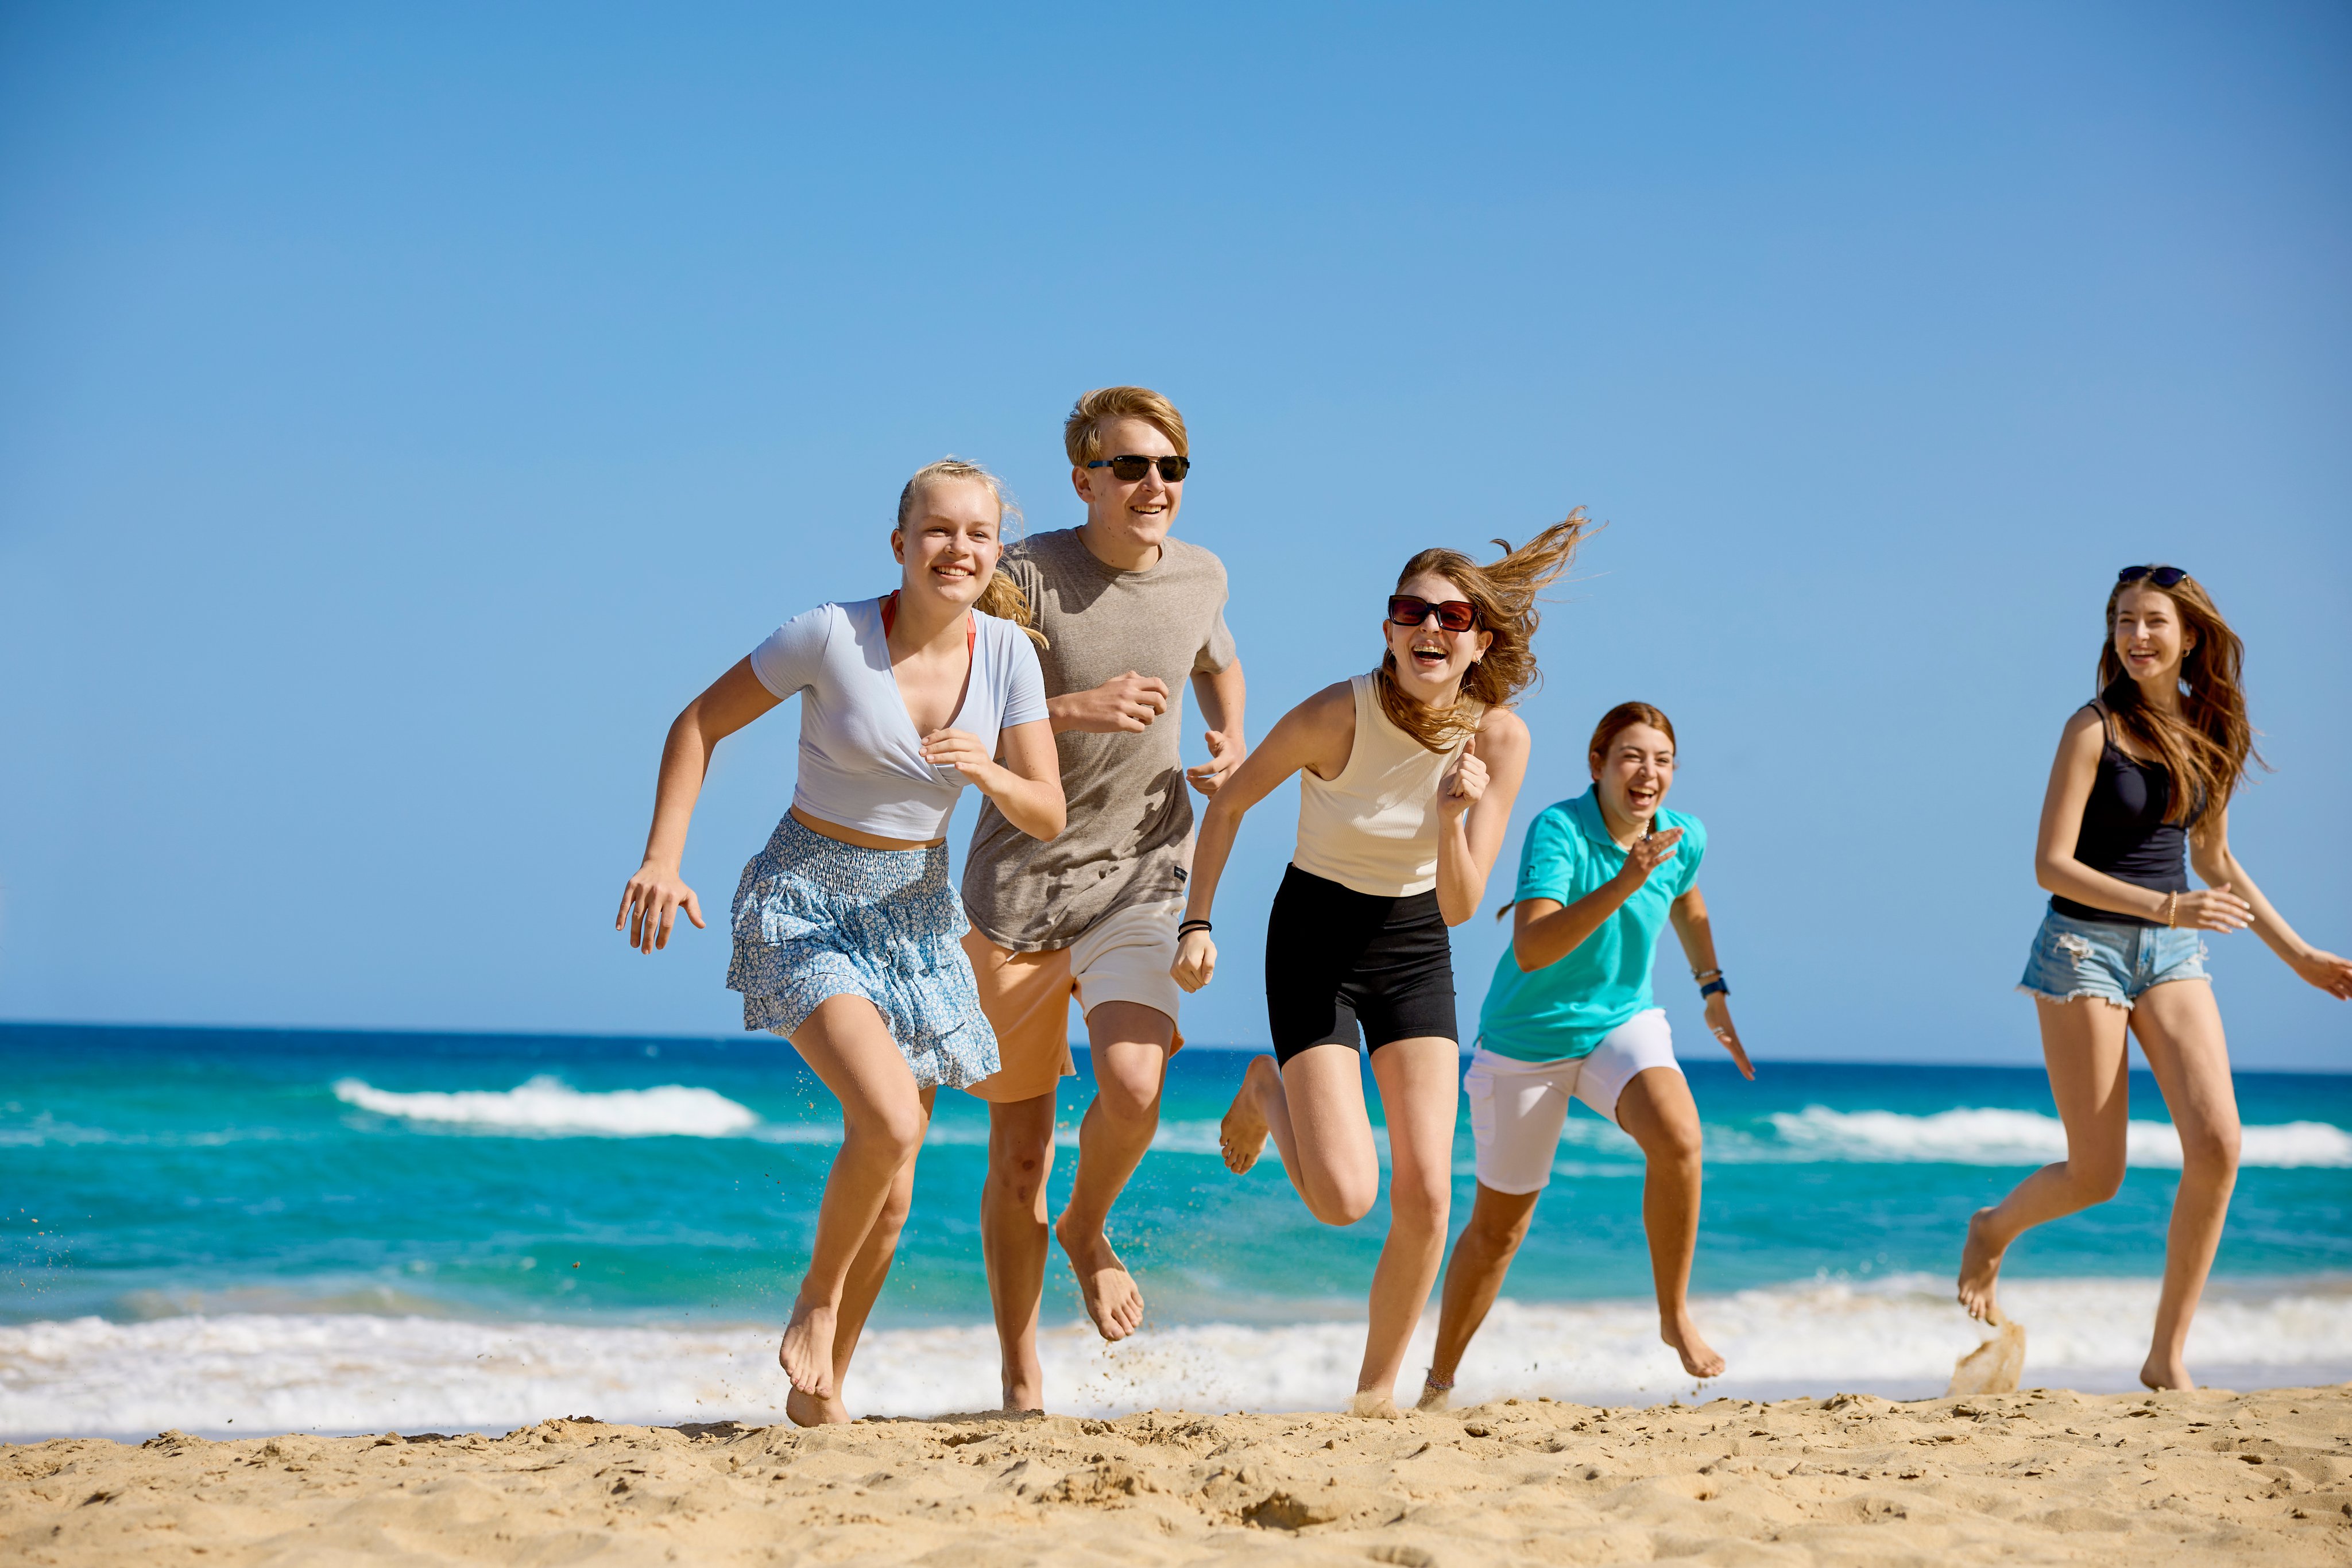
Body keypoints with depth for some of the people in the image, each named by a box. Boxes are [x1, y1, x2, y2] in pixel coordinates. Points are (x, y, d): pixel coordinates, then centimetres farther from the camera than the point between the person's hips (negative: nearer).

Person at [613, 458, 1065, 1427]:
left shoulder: (1005, 651, -5)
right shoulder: (832, 636, -17)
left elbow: (1047, 817, -3)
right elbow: (700, 723, -6)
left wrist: (988, 772, -24)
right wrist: (663, 861, -14)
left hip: (914, 911, 5)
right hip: (804, 904, -5)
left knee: (891, 1184, 7)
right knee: (889, 1120, -27)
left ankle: (819, 1389, 26)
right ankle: (815, 1300, 0)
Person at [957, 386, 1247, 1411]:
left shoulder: (1201, 576, 3)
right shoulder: (1027, 576, -11)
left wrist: (1233, 744, 8)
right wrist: (1076, 710, -25)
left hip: (1141, 877, 2)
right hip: (1018, 880, -2)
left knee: (1132, 1085, -25)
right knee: (1019, 1153, 5)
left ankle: (1088, 1229, 10)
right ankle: (1021, 1385, 21)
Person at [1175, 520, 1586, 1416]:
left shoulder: (1498, 738, -15)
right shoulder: (1337, 716, -23)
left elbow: (1460, 906, -16)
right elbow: (1230, 803, -6)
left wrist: (1453, 818, -34)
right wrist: (1198, 923, -11)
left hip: (1416, 951, 3)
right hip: (1316, 943, -3)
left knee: (1425, 1193, -8)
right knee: (1343, 1199, -13)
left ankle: (1378, 1385, 13)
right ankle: (1268, 1093, 20)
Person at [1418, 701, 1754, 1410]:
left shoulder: (1684, 837, -8)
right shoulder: (1558, 830, -25)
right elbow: (1530, 950, -39)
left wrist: (1712, 987, 20)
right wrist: (1623, 884, -46)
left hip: (1624, 1021, 3)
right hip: (1530, 1039, -3)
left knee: (1678, 1136, -29)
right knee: (1498, 1229, 8)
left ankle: (1676, 1317, -11)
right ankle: (1437, 1385, 29)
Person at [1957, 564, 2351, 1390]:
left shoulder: (2210, 732, 7)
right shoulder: (2095, 728, -9)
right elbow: (2051, 865, -14)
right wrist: (2167, 906, -24)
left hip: (2172, 951, 5)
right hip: (2086, 944, -5)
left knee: (2217, 1142, -15)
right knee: (2096, 1176, -1)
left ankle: (2167, 1356, -4)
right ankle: (1995, 1229, 34)